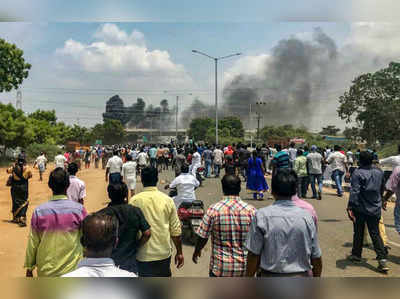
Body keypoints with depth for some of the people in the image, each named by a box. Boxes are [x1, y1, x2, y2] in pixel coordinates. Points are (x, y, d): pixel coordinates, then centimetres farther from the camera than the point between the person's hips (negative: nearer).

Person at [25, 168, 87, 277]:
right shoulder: (79, 209, -12)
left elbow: (33, 243, -1)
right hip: (72, 268, -1)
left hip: (45, 270, 2)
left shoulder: (39, 211, -7)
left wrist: (29, 268, 12)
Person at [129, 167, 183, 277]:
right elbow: (176, 230, -2)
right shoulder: (167, 200, -5)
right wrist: (179, 253, 9)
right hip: (164, 253, 2)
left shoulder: (134, 200, -10)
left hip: (143, 255, -2)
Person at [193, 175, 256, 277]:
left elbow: (203, 237, -5)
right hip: (245, 267, 2)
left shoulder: (214, 210, -13)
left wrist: (196, 251, 15)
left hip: (220, 267, -1)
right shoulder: (251, 210, -9)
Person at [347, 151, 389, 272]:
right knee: (375, 233, 6)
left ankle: (356, 255, 25)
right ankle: (382, 259, -4)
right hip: (375, 209, 4)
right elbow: (382, 189, 18)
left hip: (360, 209, -4)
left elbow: (354, 191, -22)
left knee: (358, 232, 11)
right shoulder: (379, 172, 4)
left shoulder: (357, 173, -15)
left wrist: (350, 207, -23)